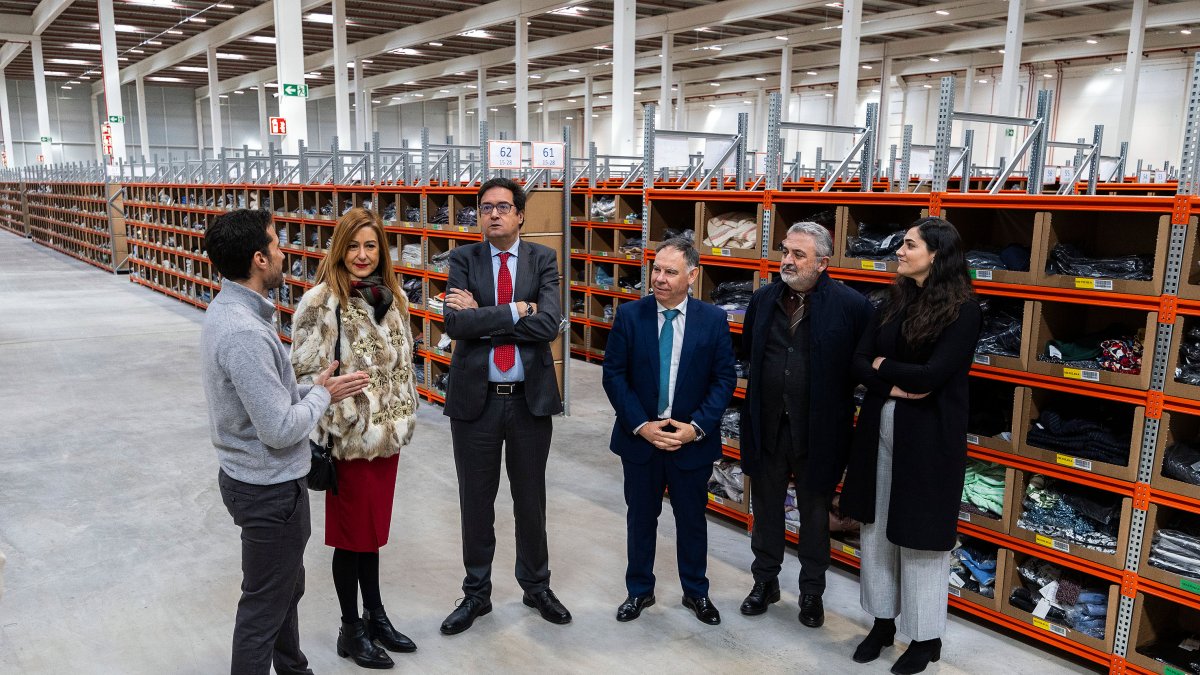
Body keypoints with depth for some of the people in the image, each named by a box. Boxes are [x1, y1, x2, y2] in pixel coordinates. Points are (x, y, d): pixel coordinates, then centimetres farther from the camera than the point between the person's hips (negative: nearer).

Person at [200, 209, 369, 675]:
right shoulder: (244, 333, -29)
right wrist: (323, 395, -12)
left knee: (287, 584, 26)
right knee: (265, 605, 8)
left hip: (257, 477, 10)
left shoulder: (227, 309, 3)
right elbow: (281, 429, -28)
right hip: (269, 488, -10)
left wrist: (312, 386, 1)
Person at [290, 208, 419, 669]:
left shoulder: (391, 297, 5)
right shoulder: (321, 303, -15)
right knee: (352, 534, 9)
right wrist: (320, 440, -16)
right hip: (349, 439, -6)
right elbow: (305, 375, -15)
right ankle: (351, 630, 27)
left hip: (389, 435, 6)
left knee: (374, 528, 19)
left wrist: (406, 418, 14)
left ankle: (375, 615, 36)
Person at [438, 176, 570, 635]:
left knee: (531, 499, 14)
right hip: (475, 398, 0)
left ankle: (536, 586, 34)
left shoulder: (543, 260, 0)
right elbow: (455, 323, -15)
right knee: (476, 501, 12)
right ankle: (476, 593, 31)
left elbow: (548, 323, -16)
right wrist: (514, 312, -16)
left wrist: (481, 314, -15)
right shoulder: (463, 259, 1)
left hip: (531, 397, 0)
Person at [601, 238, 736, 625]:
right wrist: (641, 425, -14)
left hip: (692, 440, 0)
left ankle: (696, 592, 35)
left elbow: (725, 379, -3)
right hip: (639, 437, 0)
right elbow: (614, 374, -5)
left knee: (692, 519, 15)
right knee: (641, 518, 14)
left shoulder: (713, 320, -5)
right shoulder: (630, 315, -5)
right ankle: (639, 591, 34)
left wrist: (697, 427, -14)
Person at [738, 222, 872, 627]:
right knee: (766, 508, 17)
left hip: (817, 431, -3)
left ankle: (812, 591, 33)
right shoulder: (764, 299, 3)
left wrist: (831, 392, -7)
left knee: (815, 514, 14)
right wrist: (769, 379, 10)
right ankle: (765, 581, 36)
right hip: (766, 427, 4)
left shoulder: (851, 305, -13)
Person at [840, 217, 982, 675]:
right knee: (876, 528, 13)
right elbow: (859, 363, 2)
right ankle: (883, 620, 30)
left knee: (919, 535, 5)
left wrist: (883, 366, -6)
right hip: (879, 429, 6)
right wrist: (895, 386, -16)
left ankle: (926, 637, 22)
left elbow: (932, 375, -21)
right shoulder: (893, 303, 7)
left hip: (928, 437, -6)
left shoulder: (964, 310, -12)